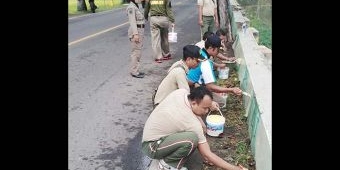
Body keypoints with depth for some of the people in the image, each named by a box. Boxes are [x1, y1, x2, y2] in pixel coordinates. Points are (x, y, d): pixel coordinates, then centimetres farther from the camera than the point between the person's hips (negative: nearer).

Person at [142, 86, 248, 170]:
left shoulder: (181, 92, -11)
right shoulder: (192, 124, -29)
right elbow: (207, 155, -24)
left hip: (149, 133, 9)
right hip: (151, 146, -9)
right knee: (192, 139, -33)